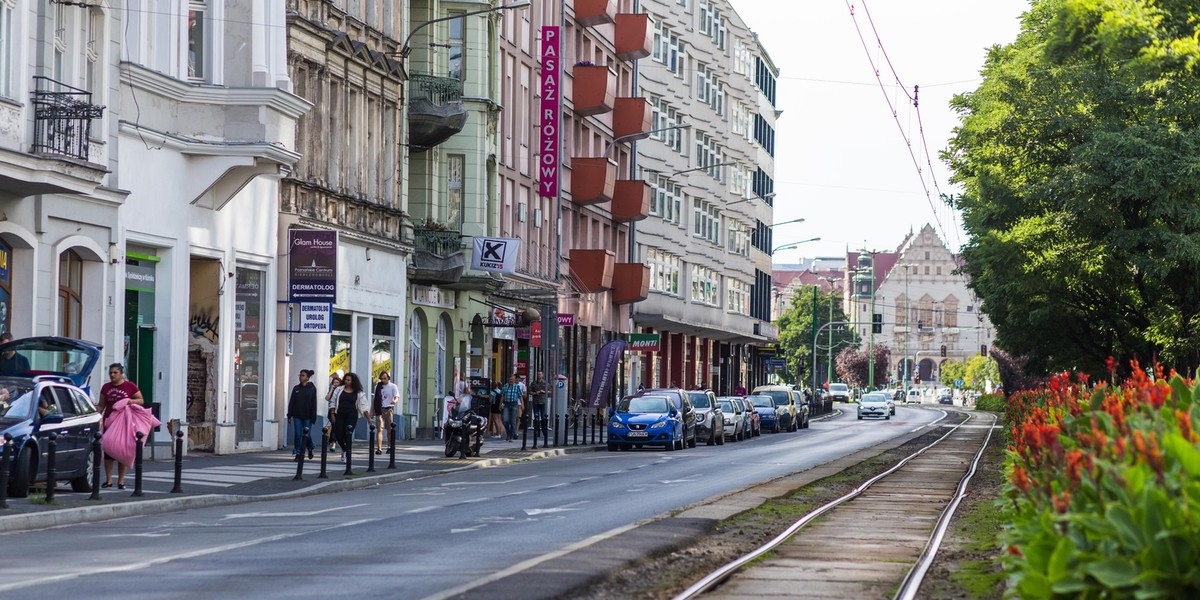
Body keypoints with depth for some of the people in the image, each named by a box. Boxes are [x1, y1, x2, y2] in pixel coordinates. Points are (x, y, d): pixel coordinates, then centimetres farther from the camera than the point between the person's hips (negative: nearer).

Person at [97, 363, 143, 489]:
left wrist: (131, 401, -15)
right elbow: (101, 405, 13)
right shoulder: (105, 387, 9)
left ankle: (121, 481, 7)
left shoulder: (130, 386, -1)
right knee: (108, 451, 0)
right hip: (109, 421, 3)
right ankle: (108, 480, 7)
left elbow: (141, 400, 4)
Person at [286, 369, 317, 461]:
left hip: (307, 416, -2)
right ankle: (297, 454, 1)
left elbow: (314, 403, -2)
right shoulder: (296, 388, 6)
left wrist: (313, 417, -7)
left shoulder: (312, 388, 0)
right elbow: (291, 402, 7)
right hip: (297, 415, 2)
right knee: (297, 434, -3)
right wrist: (289, 415, 1)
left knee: (307, 434, 1)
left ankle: (310, 449, 28)